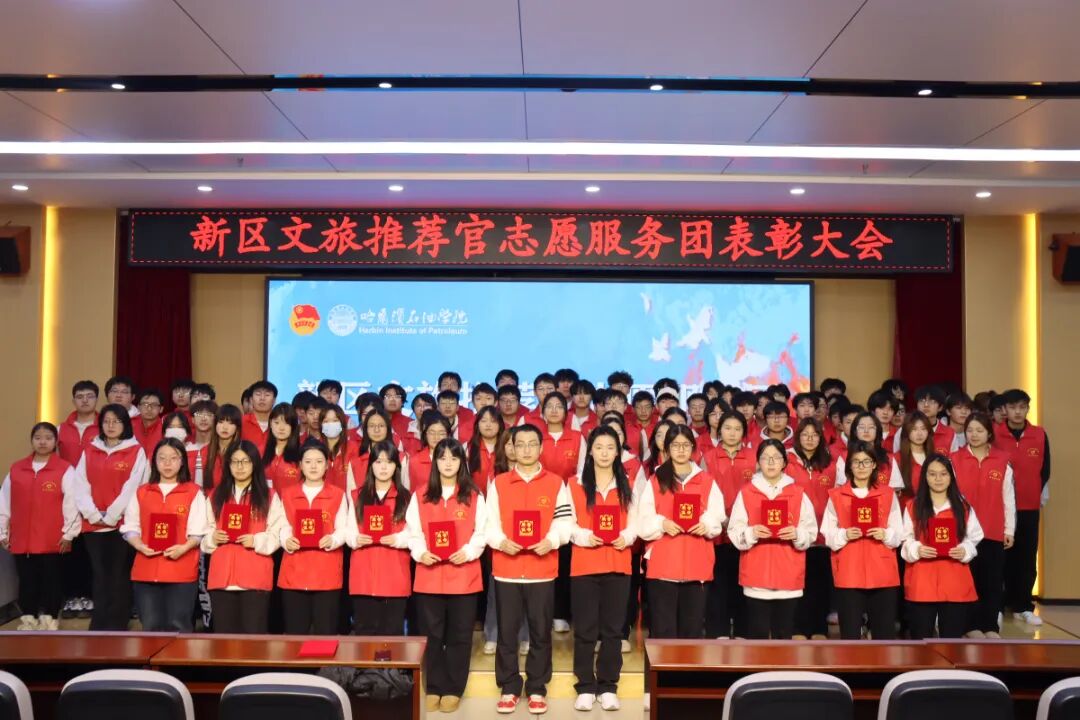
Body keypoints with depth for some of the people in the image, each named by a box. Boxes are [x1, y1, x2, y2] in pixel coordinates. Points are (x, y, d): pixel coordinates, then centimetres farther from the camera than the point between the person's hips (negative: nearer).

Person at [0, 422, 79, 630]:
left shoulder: (65, 469, -4)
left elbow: (71, 503, -7)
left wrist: (69, 533, -9)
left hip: (53, 540, -3)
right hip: (22, 539, 3)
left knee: (51, 580, 5)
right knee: (27, 581, 10)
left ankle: (49, 620, 16)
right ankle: (28, 620, 22)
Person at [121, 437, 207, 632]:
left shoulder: (194, 492, 2)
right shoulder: (141, 492, 11)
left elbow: (198, 531, -2)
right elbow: (130, 527, 10)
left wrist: (184, 547, -19)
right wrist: (140, 546, -8)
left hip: (182, 571, -3)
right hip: (146, 570, 3)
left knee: (178, 627, 0)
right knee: (150, 626, 7)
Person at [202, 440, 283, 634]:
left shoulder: (269, 496, 6)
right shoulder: (216, 496, 16)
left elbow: (278, 534, 0)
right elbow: (205, 531, 17)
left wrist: (256, 541, -16)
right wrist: (212, 537, -4)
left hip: (256, 576, -3)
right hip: (221, 575, 3)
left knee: (254, 634, -4)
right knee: (223, 634, 5)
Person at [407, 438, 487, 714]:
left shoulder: (474, 497, 5)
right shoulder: (420, 496, 7)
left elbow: (481, 532, 1)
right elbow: (413, 532, 3)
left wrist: (469, 551, -15)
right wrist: (420, 553, -14)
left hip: (464, 575, -1)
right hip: (429, 575, 1)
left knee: (459, 635, 5)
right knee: (432, 634, 7)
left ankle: (453, 690, 16)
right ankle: (434, 688, 19)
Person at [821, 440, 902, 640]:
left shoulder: (888, 494, 8)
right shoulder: (836, 495, 4)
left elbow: (899, 533, 8)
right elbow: (827, 534, 2)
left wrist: (885, 534, -12)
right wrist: (844, 535, -16)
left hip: (883, 573, 1)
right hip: (848, 574, -1)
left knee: (885, 632, 4)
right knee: (850, 632, 2)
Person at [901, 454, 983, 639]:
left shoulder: (963, 507, 9)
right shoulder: (913, 507, 4)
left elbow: (973, 539, 8)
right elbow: (905, 541, 3)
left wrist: (964, 551, -12)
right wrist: (917, 550, -17)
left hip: (955, 583, 1)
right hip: (921, 582, -1)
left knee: (952, 636, 4)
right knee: (920, 636, 2)